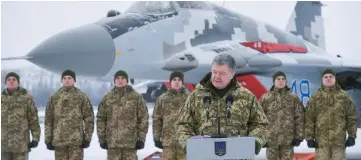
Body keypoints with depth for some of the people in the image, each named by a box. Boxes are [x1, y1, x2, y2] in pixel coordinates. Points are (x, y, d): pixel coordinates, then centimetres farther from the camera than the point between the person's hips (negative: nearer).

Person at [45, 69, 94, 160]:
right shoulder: (54, 97, 7)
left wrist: (87, 138, -6)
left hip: (76, 140, -2)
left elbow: (89, 118, 0)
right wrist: (48, 139, 3)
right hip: (59, 140, 2)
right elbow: (48, 120, 8)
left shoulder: (82, 97, 1)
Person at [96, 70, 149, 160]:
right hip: (112, 142, 1)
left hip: (131, 141, -1)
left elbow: (143, 118, 1)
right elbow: (101, 119, 9)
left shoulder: (136, 97, 2)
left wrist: (141, 138, -4)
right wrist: (102, 138, 4)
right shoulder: (107, 98, 7)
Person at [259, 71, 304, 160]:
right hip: (271, 138, 0)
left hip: (288, 139, 0)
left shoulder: (293, 98, 6)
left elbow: (300, 118, 4)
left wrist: (299, 136, -2)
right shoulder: (265, 98, 3)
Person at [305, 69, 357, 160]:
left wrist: (352, 135, 1)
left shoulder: (344, 96, 7)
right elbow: (309, 119, 2)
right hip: (321, 140, 0)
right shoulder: (315, 97, 5)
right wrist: (309, 137, -4)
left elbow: (351, 117, 7)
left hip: (339, 139, 0)